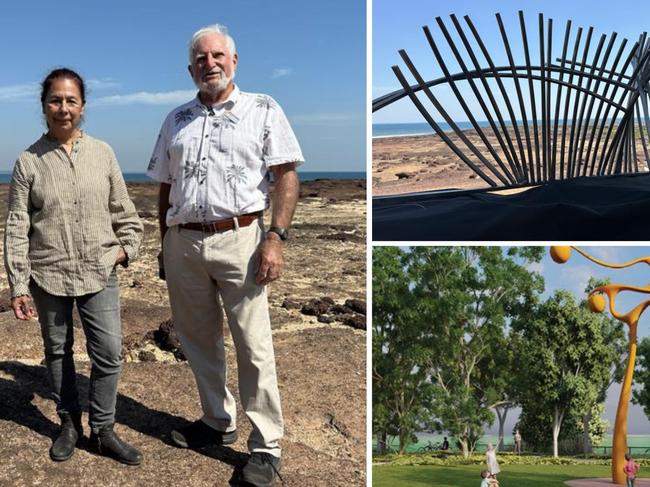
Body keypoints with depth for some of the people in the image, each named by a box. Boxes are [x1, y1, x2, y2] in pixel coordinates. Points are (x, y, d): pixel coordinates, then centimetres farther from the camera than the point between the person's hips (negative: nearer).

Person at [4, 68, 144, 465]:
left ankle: (102, 429, 16)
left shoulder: (102, 153, 1)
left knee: (109, 352, -1)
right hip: (48, 275, 0)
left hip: (100, 272, 1)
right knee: (57, 352, 13)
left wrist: (128, 246, 0)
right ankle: (70, 423, 31)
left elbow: (122, 208, 11)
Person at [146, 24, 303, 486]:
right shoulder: (177, 119, 16)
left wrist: (275, 237, -14)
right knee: (198, 340, 13)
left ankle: (266, 446, 7)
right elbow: (165, 188, 19)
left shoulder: (263, 109, 3)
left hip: (238, 239, -5)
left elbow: (287, 176, -3)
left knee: (254, 347, -4)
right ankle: (218, 421, 31)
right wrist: (165, 246, 15)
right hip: (182, 242, 5)